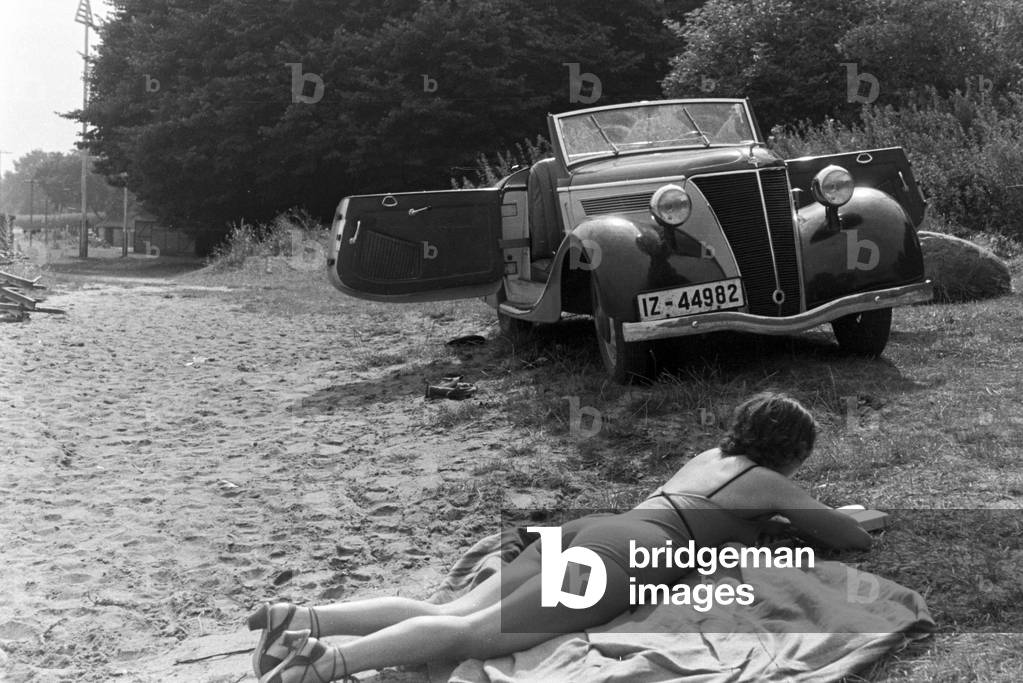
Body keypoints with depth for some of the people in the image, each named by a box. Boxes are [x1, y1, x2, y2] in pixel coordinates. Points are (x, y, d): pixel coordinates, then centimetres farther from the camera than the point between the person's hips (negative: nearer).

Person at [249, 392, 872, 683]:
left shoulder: (713, 454, 34)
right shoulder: (772, 484, 15)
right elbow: (857, 539, 20)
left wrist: (786, 522, 52)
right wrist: (823, 523, 41)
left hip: (586, 528, 7)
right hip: (626, 555, -7)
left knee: (448, 615, -6)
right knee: (474, 633, -23)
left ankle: (301, 620, -22)